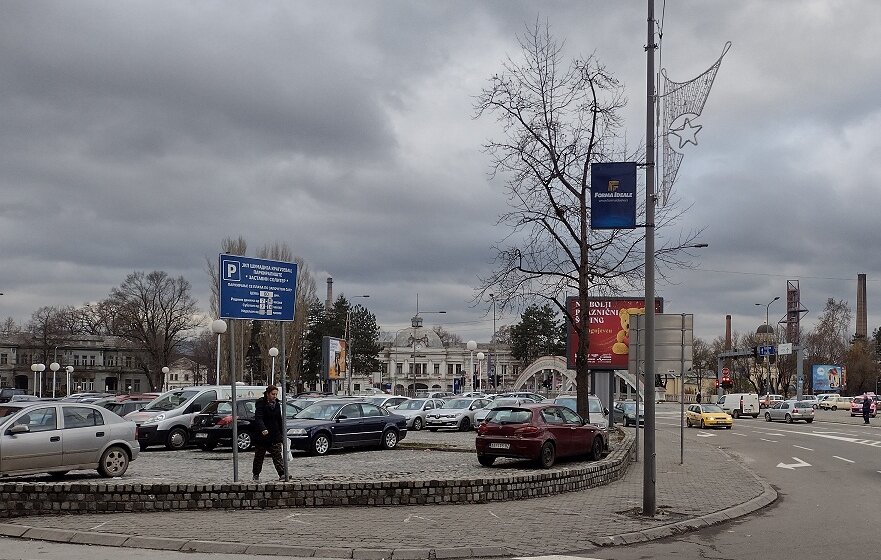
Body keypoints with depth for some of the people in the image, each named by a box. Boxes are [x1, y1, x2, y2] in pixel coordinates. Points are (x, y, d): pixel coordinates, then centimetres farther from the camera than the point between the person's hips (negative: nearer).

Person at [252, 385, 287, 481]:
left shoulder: (277, 404, 8)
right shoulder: (261, 404, -10)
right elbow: (258, 418, -22)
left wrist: (282, 434, 15)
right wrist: (263, 429, -38)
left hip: (275, 435, 4)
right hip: (262, 434, -4)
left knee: (278, 455, -5)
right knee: (259, 456, 9)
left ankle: (282, 474, -12)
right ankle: (256, 474, 22)